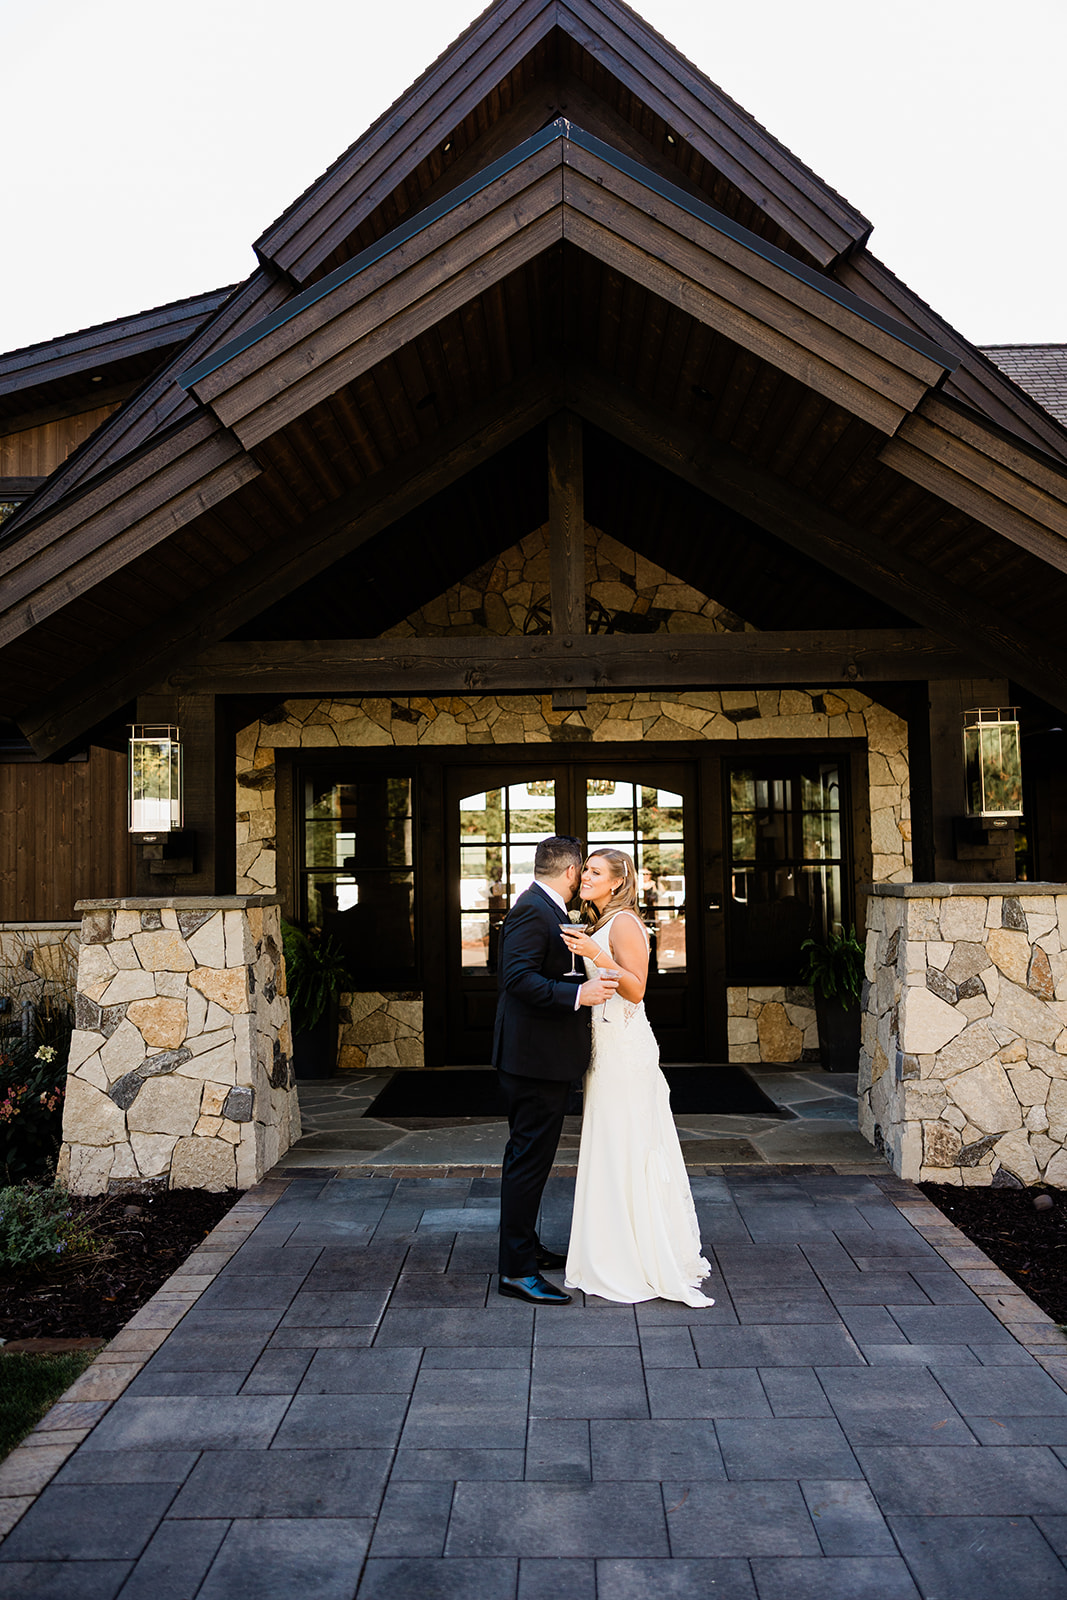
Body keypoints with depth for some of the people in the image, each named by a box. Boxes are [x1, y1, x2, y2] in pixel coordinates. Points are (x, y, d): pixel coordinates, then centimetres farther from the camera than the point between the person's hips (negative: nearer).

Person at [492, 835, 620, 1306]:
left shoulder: (541, 908, 15)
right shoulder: (533, 911, -17)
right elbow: (519, 978, -27)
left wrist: (589, 983, 30)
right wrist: (578, 994, -31)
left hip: (537, 1058, 11)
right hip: (536, 1057, -11)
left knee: (526, 1156, 19)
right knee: (529, 1159, -6)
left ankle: (524, 1245, 32)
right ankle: (516, 1270, 1)